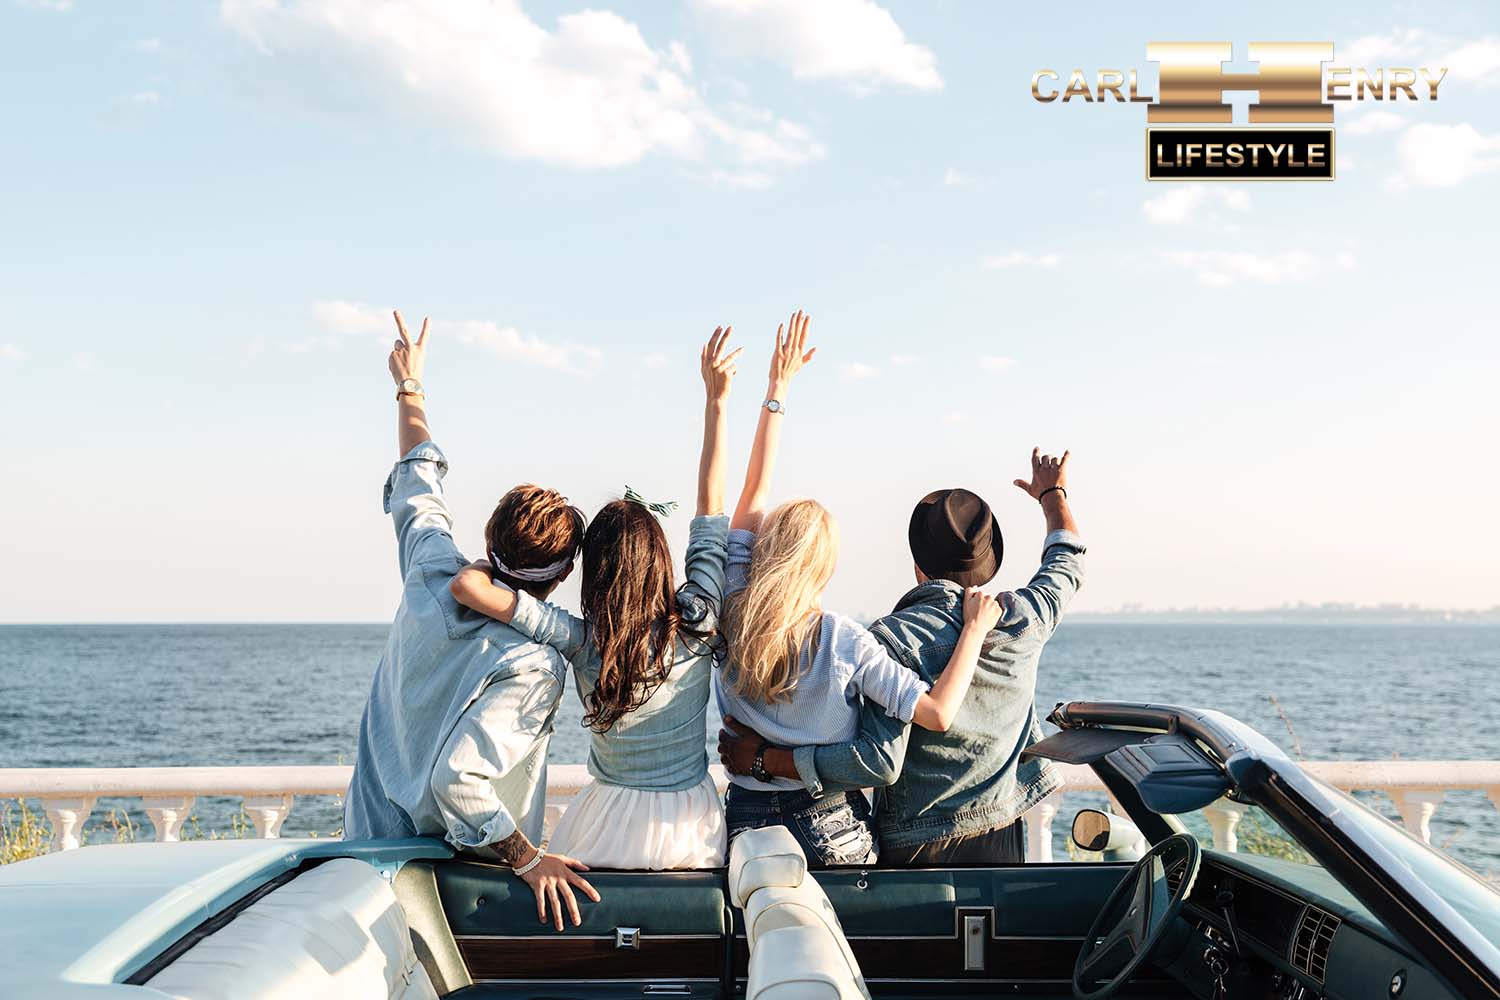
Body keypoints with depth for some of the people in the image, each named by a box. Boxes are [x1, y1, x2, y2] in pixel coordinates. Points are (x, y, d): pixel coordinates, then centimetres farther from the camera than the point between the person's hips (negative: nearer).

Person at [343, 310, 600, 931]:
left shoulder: (434, 576, -8)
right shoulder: (536, 665, -26)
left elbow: (418, 482, 10)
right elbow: (457, 777, -33)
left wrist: (409, 387, 26)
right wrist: (528, 858, -23)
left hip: (372, 840, 6)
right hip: (451, 873, -6)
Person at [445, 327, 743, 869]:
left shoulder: (578, 640, -19)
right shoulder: (695, 625, -14)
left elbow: (467, 585, -25)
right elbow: (712, 501, -8)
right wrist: (716, 399, -4)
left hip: (610, 825, -1)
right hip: (690, 829, 1)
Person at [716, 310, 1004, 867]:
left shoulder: (733, 617, -7)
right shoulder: (845, 640, -16)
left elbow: (755, 490, 0)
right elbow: (939, 714, -22)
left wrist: (778, 387, 8)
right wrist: (975, 629, -10)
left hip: (745, 817, 3)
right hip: (831, 831, -3)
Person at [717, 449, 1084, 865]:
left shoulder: (895, 637, -20)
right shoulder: (1020, 620, -5)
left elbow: (879, 762, -27)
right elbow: (1067, 564, 18)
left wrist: (763, 759, -20)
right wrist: (1053, 493, 37)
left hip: (917, 845, -4)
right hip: (1003, 839, 4)